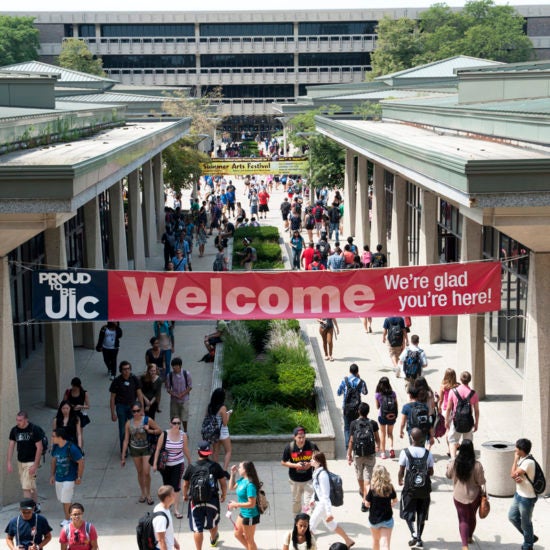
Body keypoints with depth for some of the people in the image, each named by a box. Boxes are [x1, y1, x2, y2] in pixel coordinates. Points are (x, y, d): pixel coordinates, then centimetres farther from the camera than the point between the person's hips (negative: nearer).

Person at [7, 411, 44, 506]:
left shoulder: (34, 430, -15)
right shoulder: (14, 430, 0)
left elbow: (39, 448, -13)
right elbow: (11, 446, 5)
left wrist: (35, 465, -17)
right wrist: (9, 462, -4)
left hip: (31, 462, -6)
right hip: (20, 462, 6)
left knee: (26, 487, -9)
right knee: (32, 486, 16)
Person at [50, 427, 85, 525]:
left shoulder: (71, 448, -22)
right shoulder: (55, 447, -2)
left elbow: (81, 462, -16)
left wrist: (79, 478, -12)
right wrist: (52, 475, 15)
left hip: (69, 478, -7)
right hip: (58, 477, 7)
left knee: (66, 500, -3)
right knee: (61, 499, 14)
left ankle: (67, 520, 14)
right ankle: (69, 517, 31)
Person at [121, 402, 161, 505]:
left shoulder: (148, 420, -13)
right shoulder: (129, 423, -7)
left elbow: (159, 430, -4)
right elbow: (126, 440, -3)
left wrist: (150, 431, -24)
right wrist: (123, 457, -2)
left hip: (146, 449, -2)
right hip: (135, 449, 2)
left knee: (146, 473, -6)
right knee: (140, 472, 13)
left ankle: (148, 494, 14)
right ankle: (142, 493, 31)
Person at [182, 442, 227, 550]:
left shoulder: (191, 467, -5)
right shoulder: (215, 466, -5)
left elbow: (185, 485, 7)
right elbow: (223, 483, 0)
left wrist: (185, 495, 26)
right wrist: (224, 495, 18)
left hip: (196, 501, -2)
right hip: (212, 501, 2)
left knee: (197, 528, 4)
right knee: (212, 523, 26)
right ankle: (213, 539, 52)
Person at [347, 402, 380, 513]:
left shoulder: (354, 424, -8)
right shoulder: (373, 424, -7)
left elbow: (351, 441, -7)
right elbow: (377, 438, 3)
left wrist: (349, 455, 2)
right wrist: (378, 446, 25)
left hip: (357, 455, 1)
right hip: (370, 455, -1)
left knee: (359, 475, 23)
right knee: (367, 478, 0)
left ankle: (362, 492, 49)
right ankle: (365, 502, -8)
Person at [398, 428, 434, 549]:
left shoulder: (405, 452, -13)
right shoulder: (428, 454, -7)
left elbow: (401, 471, -8)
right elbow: (431, 472, 1)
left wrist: (400, 481, 12)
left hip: (410, 488, -2)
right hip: (424, 488, 2)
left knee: (408, 512, 10)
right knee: (421, 514, 13)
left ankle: (413, 533, -10)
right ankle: (419, 539, 16)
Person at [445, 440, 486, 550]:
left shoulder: (453, 463, -15)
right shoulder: (477, 465, -21)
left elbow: (448, 475, 2)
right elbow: (481, 481, -14)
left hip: (459, 495, 0)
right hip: (474, 495, 0)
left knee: (463, 520, 7)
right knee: (472, 517, 24)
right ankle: (469, 537, 44)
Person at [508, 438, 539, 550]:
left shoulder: (528, 462, -27)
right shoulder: (522, 459, 1)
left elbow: (513, 474, -26)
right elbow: (514, 475, 7)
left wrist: (515, 459, -16)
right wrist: (517, 478, -17)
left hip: (527, 498, -9)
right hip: (519, 494, 9)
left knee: (525, 523, 8)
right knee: (512, 516, 20)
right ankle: (531, 537, 35)